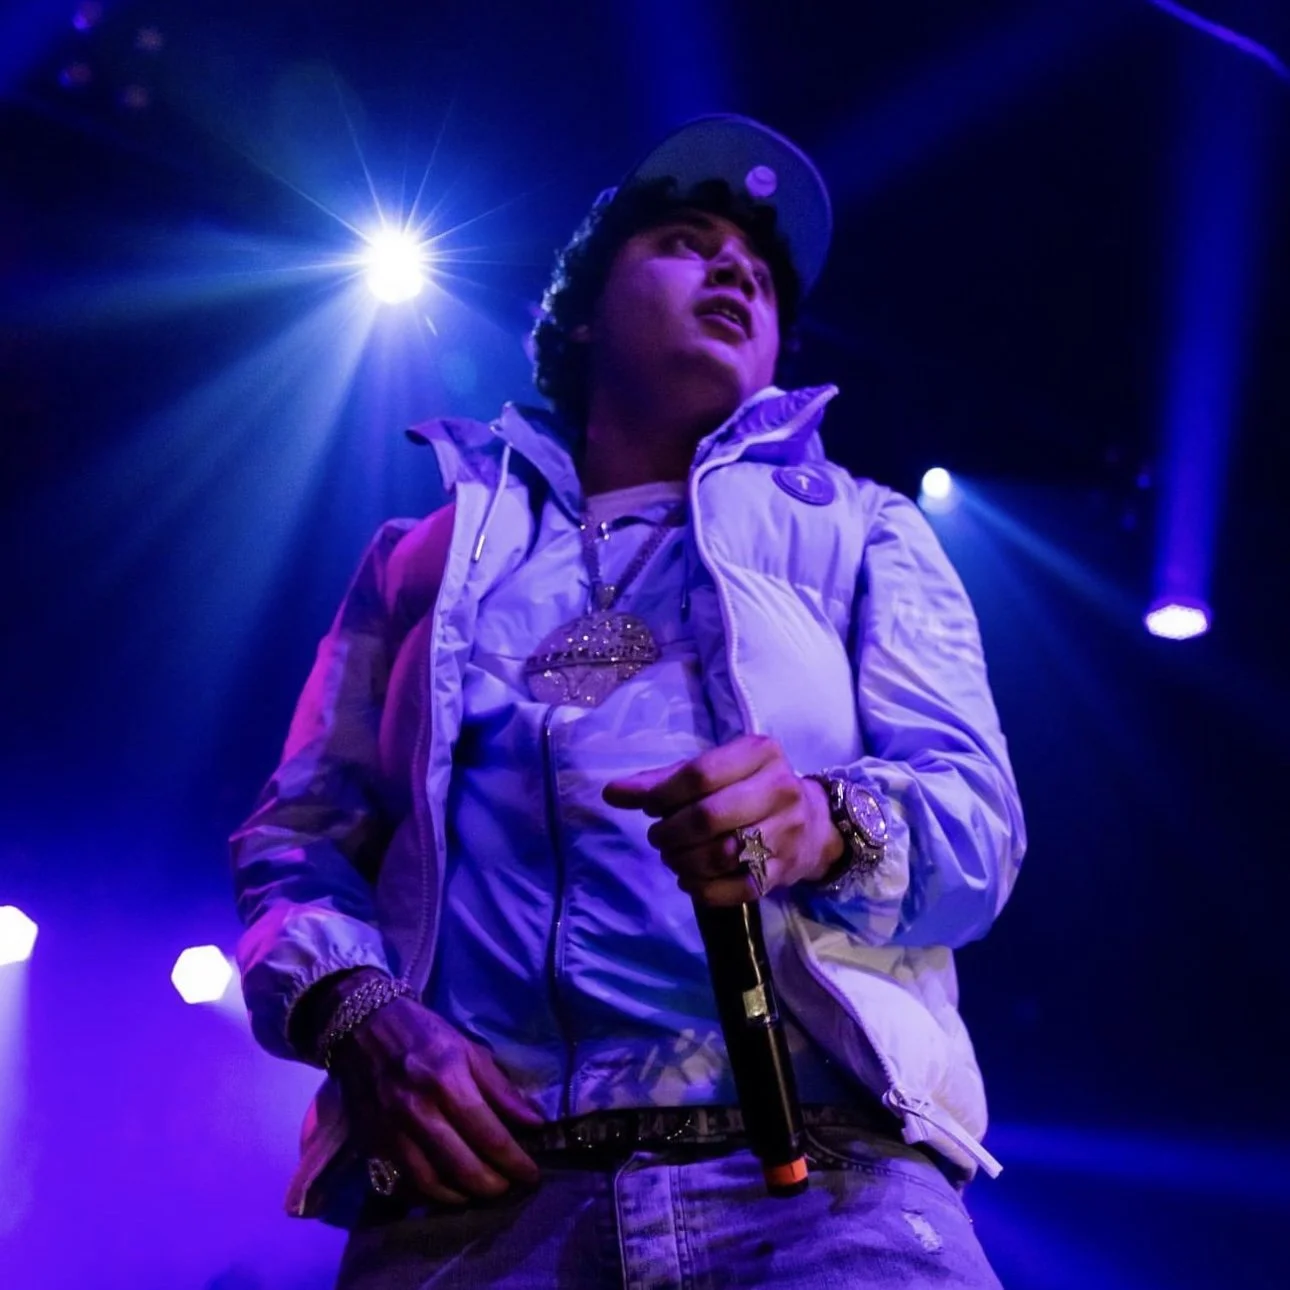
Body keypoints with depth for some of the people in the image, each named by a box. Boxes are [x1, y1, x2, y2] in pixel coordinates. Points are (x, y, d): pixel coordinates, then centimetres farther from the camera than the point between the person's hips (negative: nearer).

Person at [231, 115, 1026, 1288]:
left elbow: (978, 818, 6)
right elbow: (296, 842, 15)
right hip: (471, 1186, 1)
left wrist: (829, 823, -18)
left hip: (820, 1170, 0)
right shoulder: (426, 557, 22)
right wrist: (363, 1017, -8)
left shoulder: (861, 532, 20)